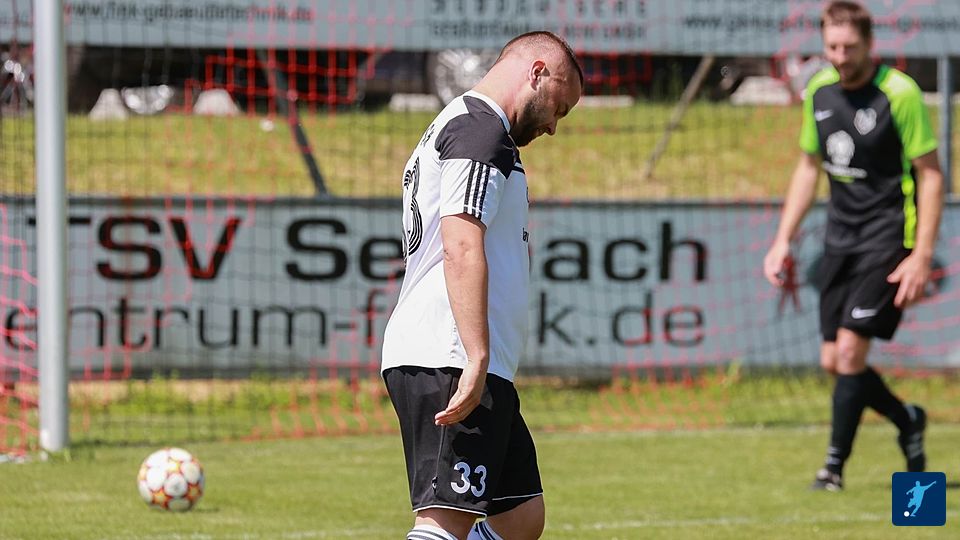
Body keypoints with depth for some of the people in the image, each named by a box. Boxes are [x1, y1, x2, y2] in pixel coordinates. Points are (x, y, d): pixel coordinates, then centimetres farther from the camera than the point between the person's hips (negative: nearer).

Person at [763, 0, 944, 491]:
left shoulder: (899, 94, -15)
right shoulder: (819, 91, 4)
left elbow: (930, 175, -12)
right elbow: (809, 168, 16)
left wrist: (922, 256, -18)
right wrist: (783, 240, 11)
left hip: (888, 233, -7)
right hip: (841, 233, 7)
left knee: (850, 349, -13)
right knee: (833, 360, 6)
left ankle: (836, 464, -1)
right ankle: (908, 421, 30)